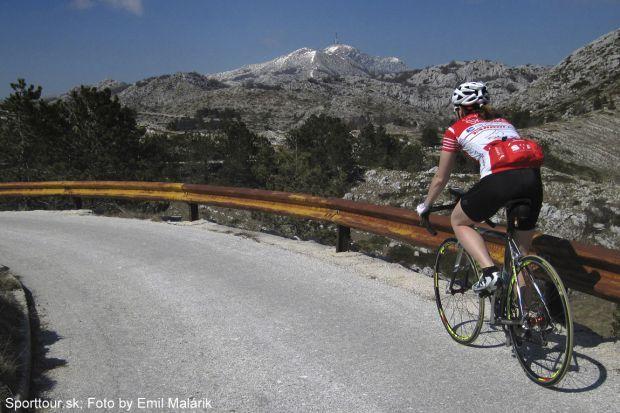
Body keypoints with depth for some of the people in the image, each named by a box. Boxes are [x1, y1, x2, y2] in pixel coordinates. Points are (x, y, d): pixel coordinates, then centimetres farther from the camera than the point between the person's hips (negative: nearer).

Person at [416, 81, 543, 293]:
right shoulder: (503, 122, 33)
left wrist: (425, 206, 42)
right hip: (533, 177, 5)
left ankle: (490, 271, 2)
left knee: (458, 221, 21)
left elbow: (441, 178, 26)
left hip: (500, 179, -5)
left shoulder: (457, 129, 21)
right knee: (522, 251, 22)